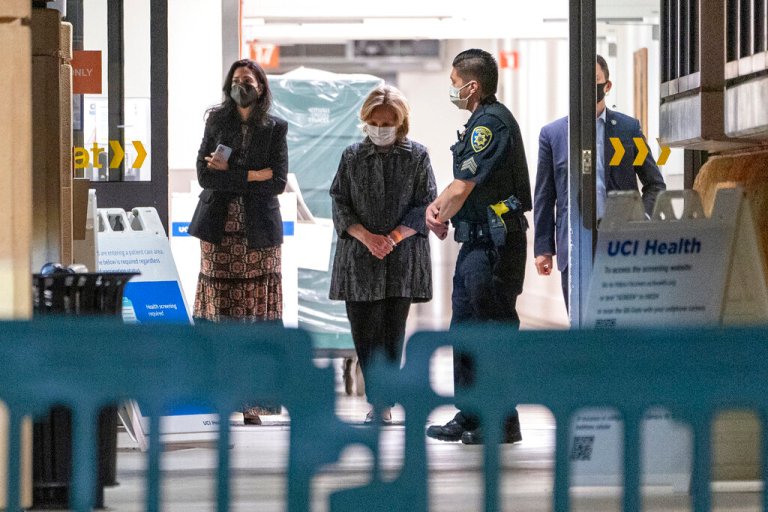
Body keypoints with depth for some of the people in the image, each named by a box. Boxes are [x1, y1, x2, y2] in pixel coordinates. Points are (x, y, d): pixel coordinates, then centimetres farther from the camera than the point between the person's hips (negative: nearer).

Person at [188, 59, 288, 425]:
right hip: (219, 229, 1)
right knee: (218, 314, -3)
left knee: (256, 318, -5)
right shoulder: (216, 122, 11)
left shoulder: (275, 128, 8)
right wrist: (254, 176, -8)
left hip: (258, 230, -1)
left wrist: (230, 173, -6)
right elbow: (205, 175, -1)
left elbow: (278, 182, -2)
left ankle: (250, 401, -3)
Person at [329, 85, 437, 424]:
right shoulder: (352, 156, 7)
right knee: (362, 329, 0)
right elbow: (340, 204, 4)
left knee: (392, 329, -2)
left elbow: (425, 205, 0)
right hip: (359, 257, 2)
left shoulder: (416, 156, 3)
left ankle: (382, 403, 4)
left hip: (402, 257, -2)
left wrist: (394, 237, -13)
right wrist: (366, 237, -11)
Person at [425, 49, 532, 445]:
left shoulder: (491, 123, -17)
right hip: (477, 243, 11)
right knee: (464, 327, 14)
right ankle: (470, 417, 21)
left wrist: (440, 219, -1)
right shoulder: (481, 122, 16)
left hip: (495, 245, -11)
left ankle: (502, 422, 0)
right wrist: (436, 205, 4)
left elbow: (462, 189, -18)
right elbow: (461, 184, 20)